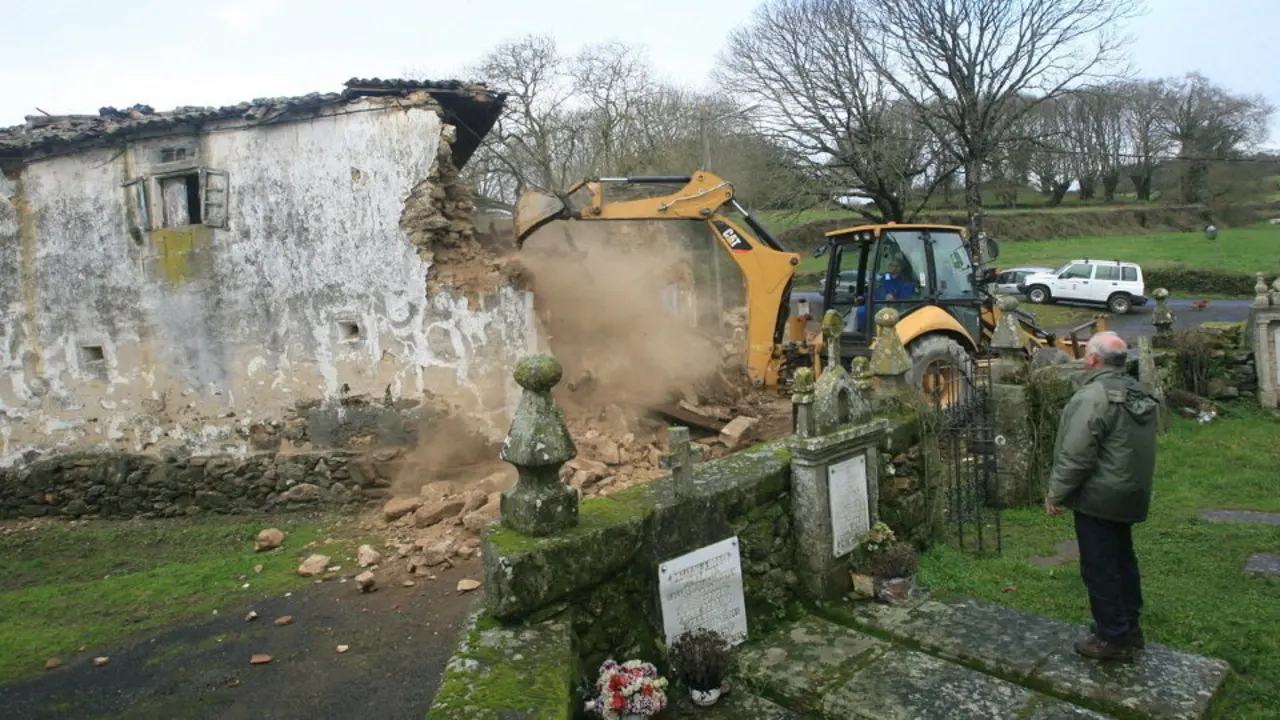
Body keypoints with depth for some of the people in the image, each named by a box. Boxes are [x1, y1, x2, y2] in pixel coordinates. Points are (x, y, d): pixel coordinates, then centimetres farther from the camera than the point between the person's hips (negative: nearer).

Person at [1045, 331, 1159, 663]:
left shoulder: (1094, 396, -22)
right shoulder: (1140, 393, 8)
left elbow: (1076, 456, -23)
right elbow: (1138, 447, 15)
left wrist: (1056, 494, -13)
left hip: (1098, 498, -9)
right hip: (1131, 494, 9)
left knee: (1100, 567, 1)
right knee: (1123, 559, 20)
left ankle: (1113, 639, 9)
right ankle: (1129, 626, 32)